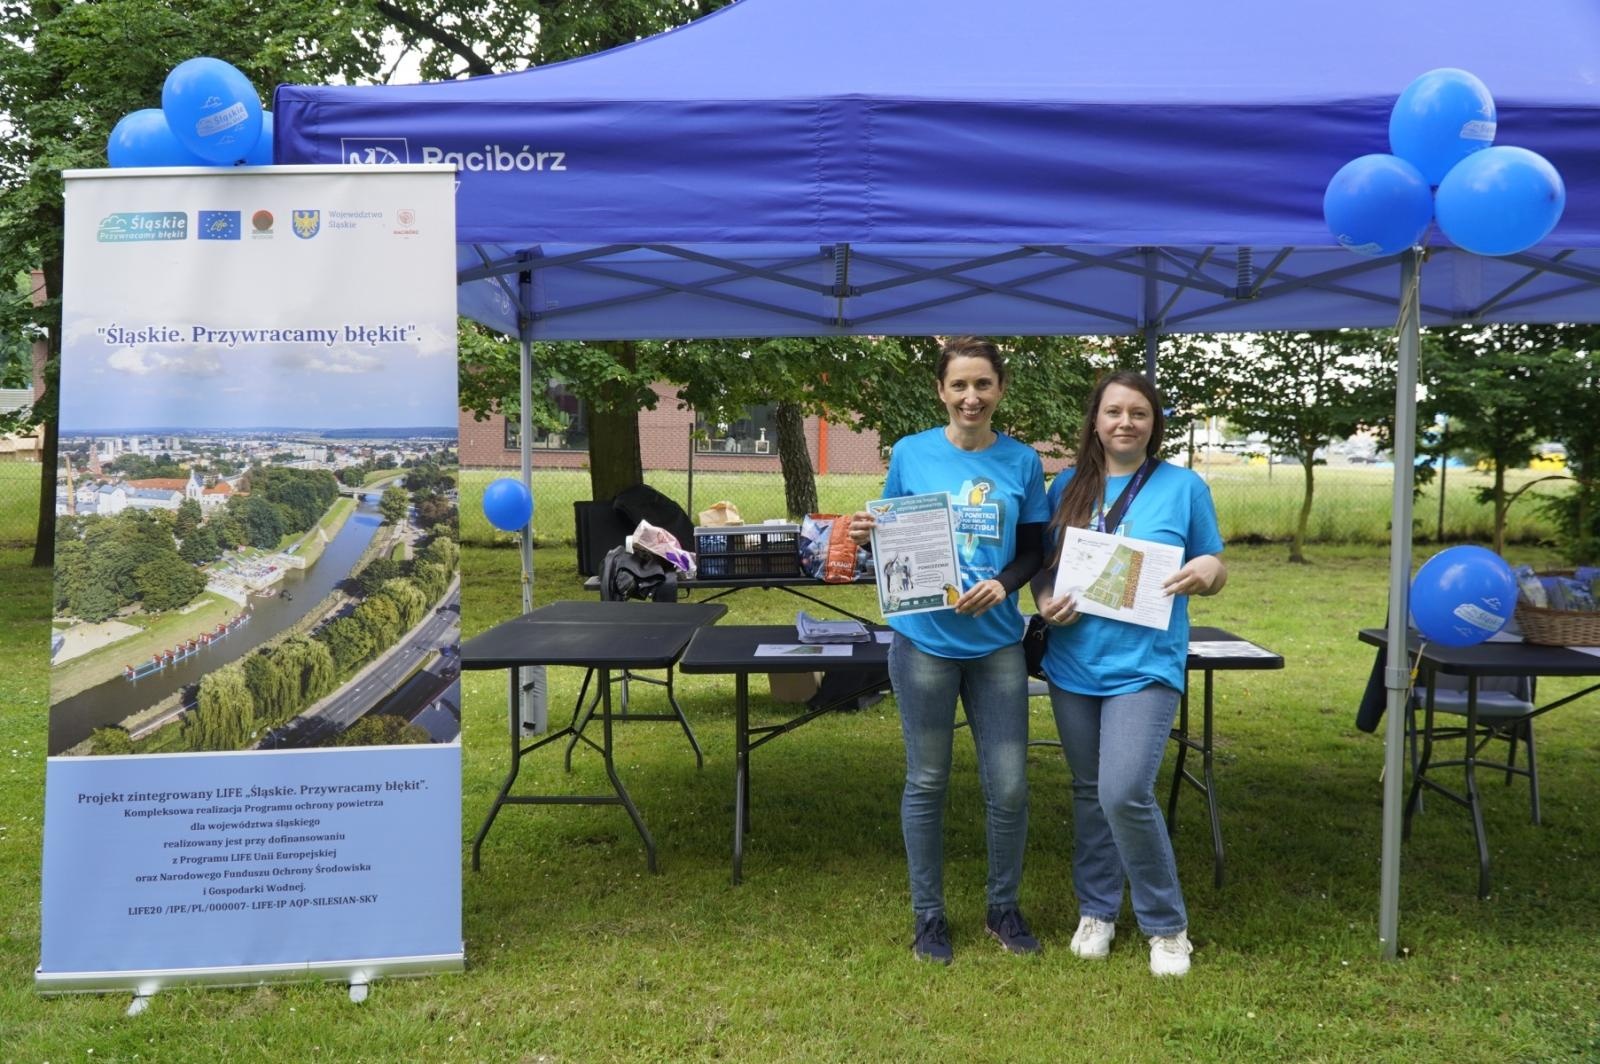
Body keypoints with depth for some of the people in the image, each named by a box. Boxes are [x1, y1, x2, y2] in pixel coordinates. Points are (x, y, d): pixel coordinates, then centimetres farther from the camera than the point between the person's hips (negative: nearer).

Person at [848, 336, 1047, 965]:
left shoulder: (1022, 462, 3)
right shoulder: (911, 454, -1)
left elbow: (1033, 549, 5)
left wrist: (1003, 583, -14)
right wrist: (866, 536, -16)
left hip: (996, 642, 1)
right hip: (925, 639, -1)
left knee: (1008, 787, 4)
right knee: (926, 782, 8)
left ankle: (1003, 907, 27)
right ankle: (928, 914, 24)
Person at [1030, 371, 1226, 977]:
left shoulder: (1183, 487, 1)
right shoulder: (1067, 488, 8)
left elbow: (1213, 574, 7)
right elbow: (1041, 564, 13)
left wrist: (1209, 571, -16)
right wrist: (1046, 601, -7)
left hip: (1145, 665, -4)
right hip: (1073, 661, 4)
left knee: (1126, 794, -14)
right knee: (1089, 792, 14)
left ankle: (1166, 925, 7)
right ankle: (1097, 910, 31)